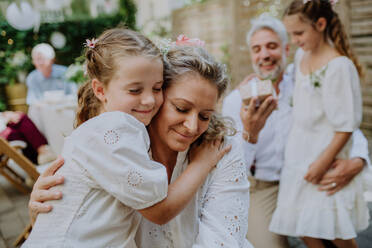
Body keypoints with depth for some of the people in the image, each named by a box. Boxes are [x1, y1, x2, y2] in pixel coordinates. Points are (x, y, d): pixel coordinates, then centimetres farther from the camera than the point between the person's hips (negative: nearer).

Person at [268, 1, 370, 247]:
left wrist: (325, 161, -17)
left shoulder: (339, 65, -20)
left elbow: (346, 124, -18)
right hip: (299, 155, 7)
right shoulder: (301, 56, 4)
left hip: (326, 156, -7)